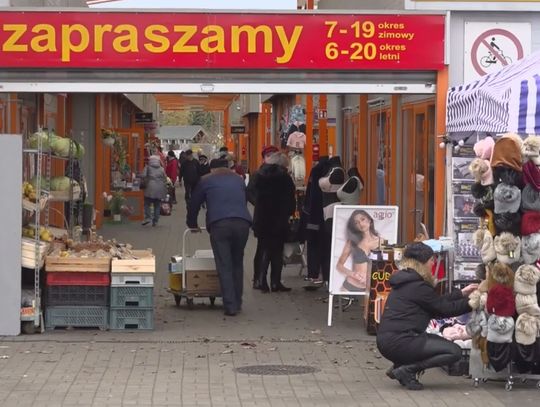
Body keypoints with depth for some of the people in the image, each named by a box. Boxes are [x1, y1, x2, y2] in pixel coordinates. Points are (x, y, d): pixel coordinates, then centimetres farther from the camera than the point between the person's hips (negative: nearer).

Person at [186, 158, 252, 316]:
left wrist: (192, 224, 41)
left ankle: (230, 305, -9)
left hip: (219, 224, -3)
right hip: (242, 223, 3)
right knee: (237, 263, 15)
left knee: (224, 266, -2)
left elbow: (193, 205, 24)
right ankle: (237, 302, 17)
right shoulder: (239, 180, 26)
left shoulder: (206, 181, 18)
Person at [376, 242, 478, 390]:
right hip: (399, 342, -10)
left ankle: (399, 367, 11)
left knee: (439, 342, 28)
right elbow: (445, 309, -7)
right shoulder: (418, 286, -13)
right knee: (454, 352, -9)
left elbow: (437, 302, 20)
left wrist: (462, 293, 22)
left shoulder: (404, 281, 16)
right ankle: (406, 370, -10)